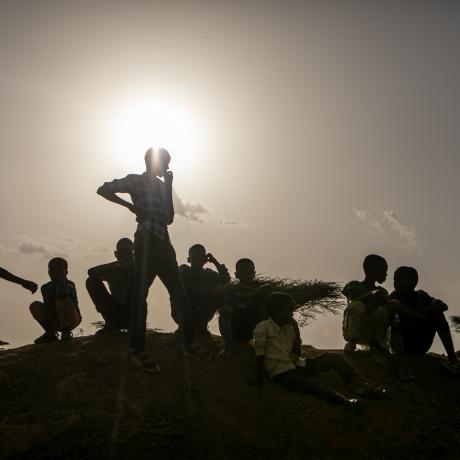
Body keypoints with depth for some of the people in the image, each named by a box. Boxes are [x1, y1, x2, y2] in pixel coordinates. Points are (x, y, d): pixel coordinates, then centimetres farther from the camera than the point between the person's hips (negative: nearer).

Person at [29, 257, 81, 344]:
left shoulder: (69, 285, -12)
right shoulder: (45, 287, 4)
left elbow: (61, 294, -34)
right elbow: (48, 306, -3)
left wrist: (61, 275, -26)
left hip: (72, 318, -5)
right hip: (55, 321, 5)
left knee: (62, 300, -33)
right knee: (34, 306, -14)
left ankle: (66, 331, -15)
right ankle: (50, 333, -8)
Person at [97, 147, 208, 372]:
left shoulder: (161, 185, 23)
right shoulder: (135, 180, 5)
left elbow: (169, 218, 17)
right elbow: (102, 189, -3)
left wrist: (169, 186, 15)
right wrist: (130, 205, -11)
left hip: (163, 241, 8)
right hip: (147, 240, -7)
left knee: (179, 292, 5)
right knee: (141, 292, -8)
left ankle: (188, 343, 11)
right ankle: (137, 350, -7)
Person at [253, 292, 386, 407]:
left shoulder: (288, 327, 12)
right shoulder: (263, 328, -10)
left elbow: (297, 353, 9)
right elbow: (259, 355, -13)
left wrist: (296, 330, -1)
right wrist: (259, 380, -16)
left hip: (296, 365, 8)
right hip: (282, 373, -8)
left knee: (333, 357, -5)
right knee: (310, 384, -36)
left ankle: (358, 385, -16)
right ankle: (343, 400, -59)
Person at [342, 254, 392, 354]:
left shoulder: (382, 292, 14)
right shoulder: (353, 286, 1)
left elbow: (391, 306, -2)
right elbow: (352, 302, -19)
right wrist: (371, 294, -28)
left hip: (371, 331, 3)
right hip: (352, 330, -3)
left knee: (384, 310, -23)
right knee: (357, 306, -33)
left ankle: (376, 341, -9)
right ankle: (352, 341, -17)